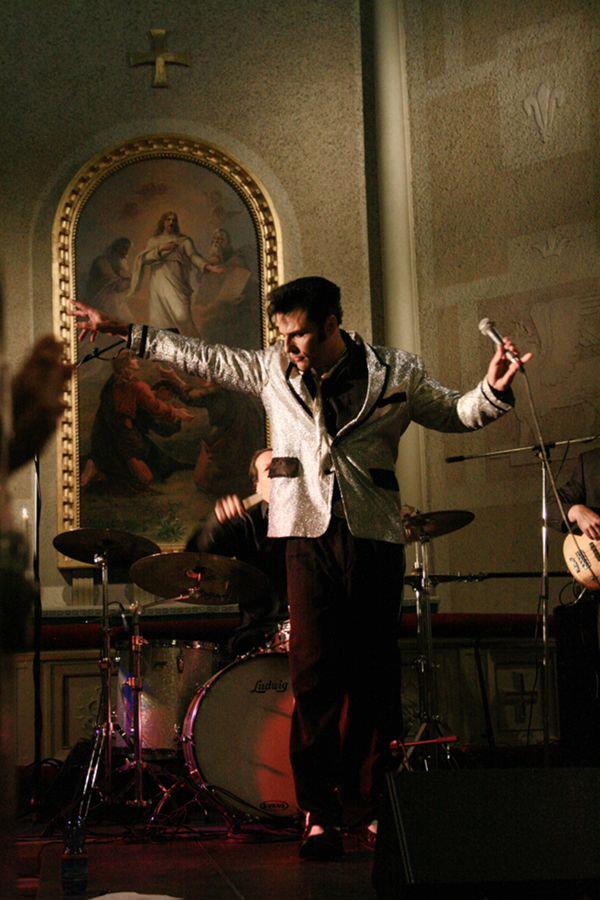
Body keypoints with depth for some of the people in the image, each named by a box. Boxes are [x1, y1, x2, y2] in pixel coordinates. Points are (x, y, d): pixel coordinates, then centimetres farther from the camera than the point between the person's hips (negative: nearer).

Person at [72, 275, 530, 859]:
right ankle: (318, 813, -6)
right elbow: (203, 358, 17)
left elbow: (455, 413, 15)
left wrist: (494, 390, -5)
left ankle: (375, 804, 15)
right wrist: (127, 333, 17)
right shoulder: (271, 369, 12)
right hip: (308, 532, 0)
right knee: (315, 672, -8)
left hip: (375, 533, 0)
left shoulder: (395, 374, 7)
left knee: (375, 673, 3)